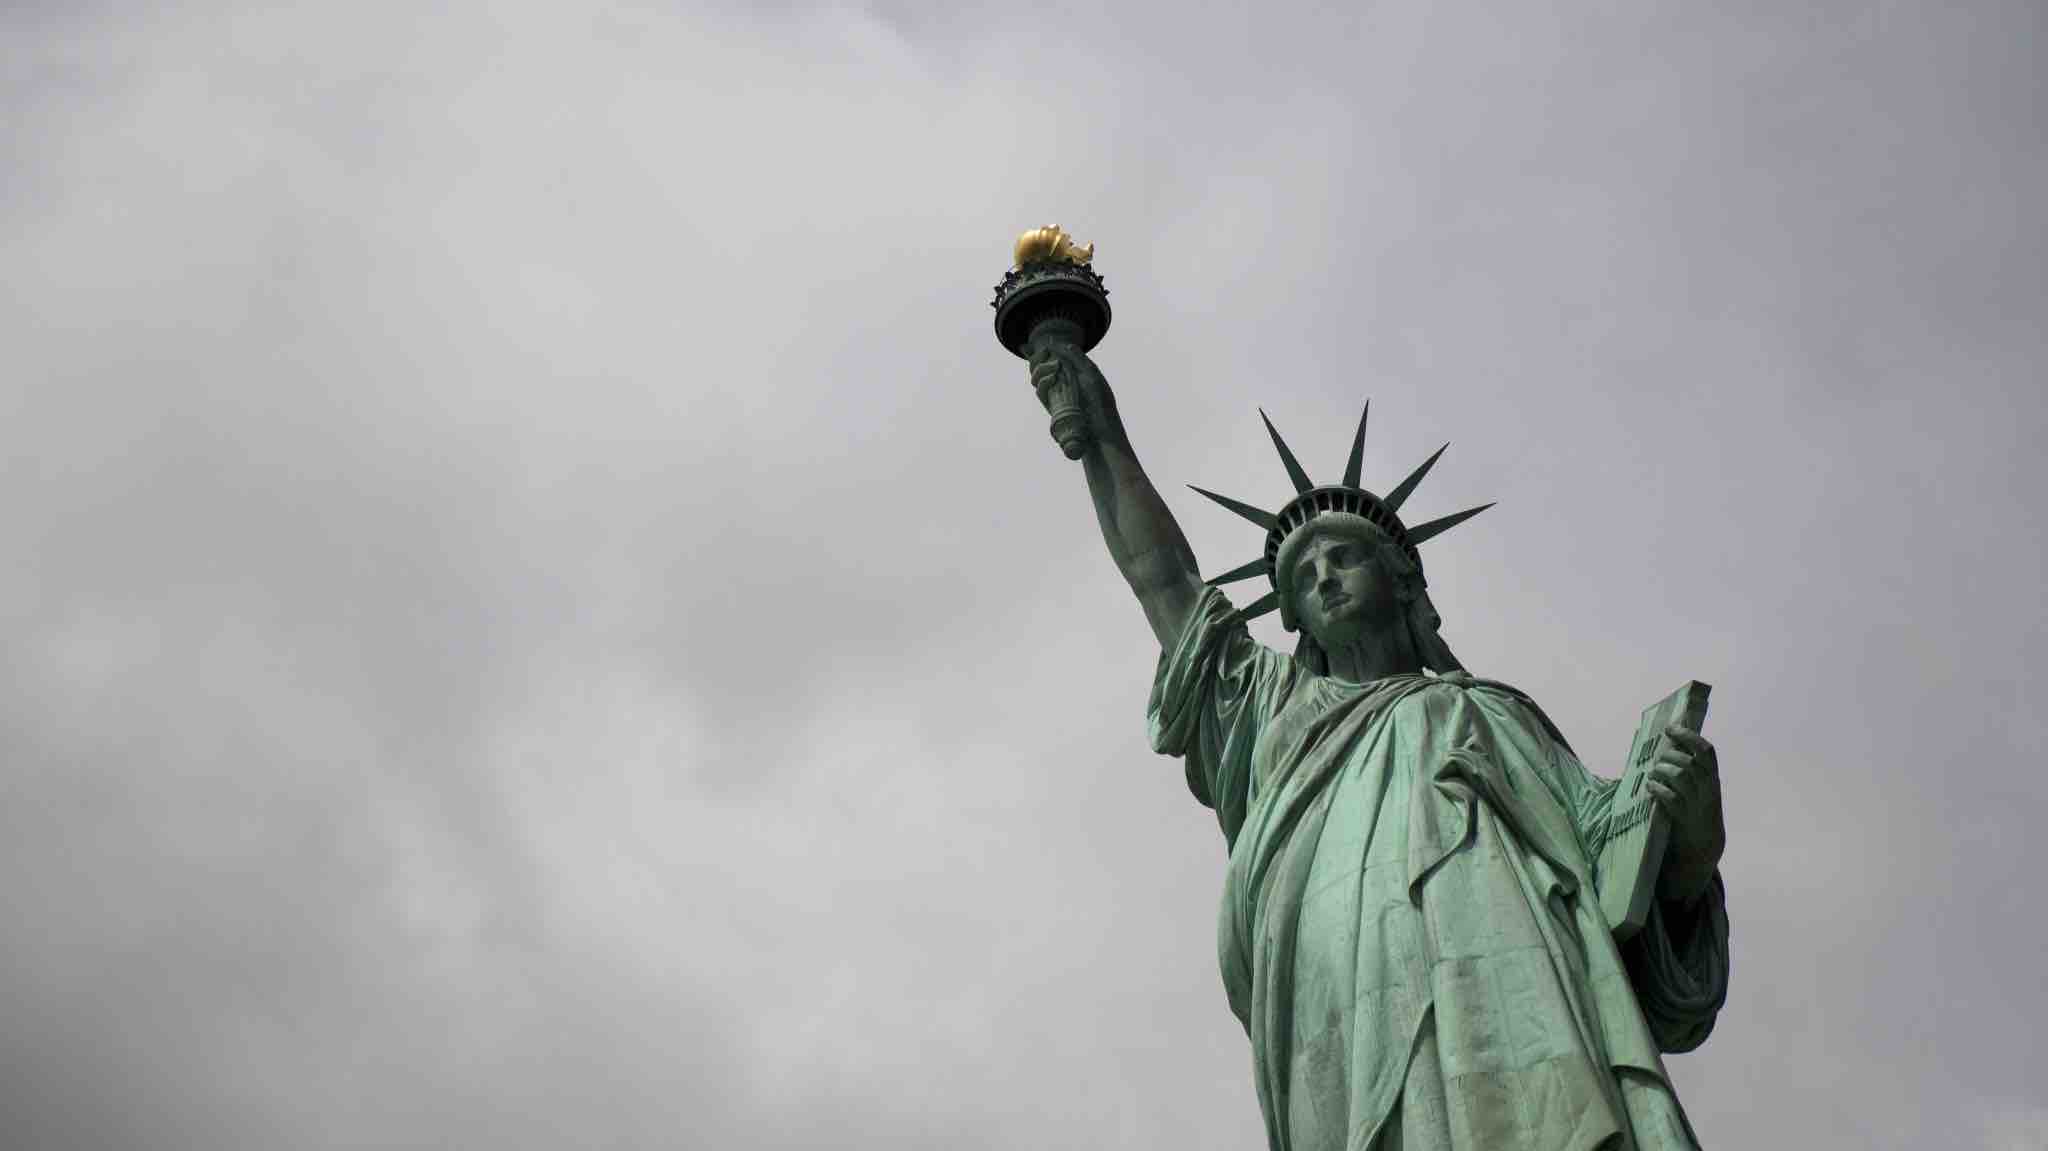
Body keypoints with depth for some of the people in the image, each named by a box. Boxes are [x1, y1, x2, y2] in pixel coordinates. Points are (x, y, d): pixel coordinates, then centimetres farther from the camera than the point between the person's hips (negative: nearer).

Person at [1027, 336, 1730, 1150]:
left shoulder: (1495, 713, 29)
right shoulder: (1277, 708, 36)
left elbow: (1610, 859, 18)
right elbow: (1160, 576, 38)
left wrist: (1690, 832, -3)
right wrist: (1102, 433, 42)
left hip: (1497, 980, 0)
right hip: (1348, 1022, 1)